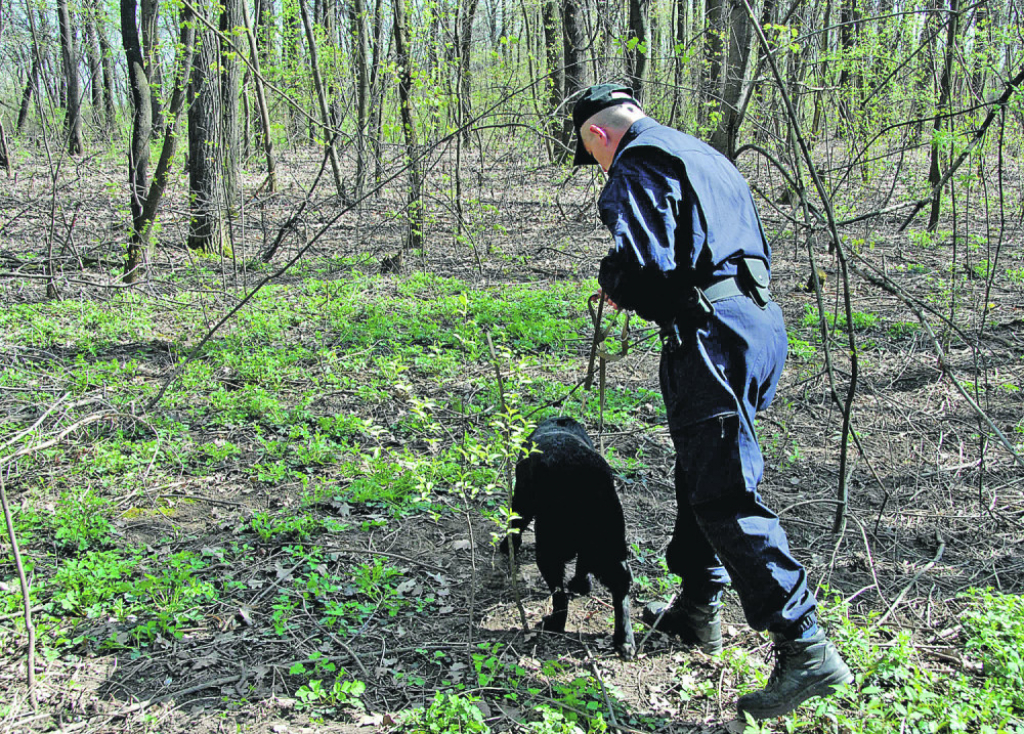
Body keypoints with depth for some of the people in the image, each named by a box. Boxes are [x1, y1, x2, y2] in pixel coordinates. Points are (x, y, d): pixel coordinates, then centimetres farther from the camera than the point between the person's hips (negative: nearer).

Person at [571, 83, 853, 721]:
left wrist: (615, 290, 2)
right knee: (702, 472, 20)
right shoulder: (703, 154, 23)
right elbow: (760, 252, 26)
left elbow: (645, 265, -21)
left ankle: (806, 650, -10)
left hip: (711, 337, -10)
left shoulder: (638, 165, -6)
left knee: (726, 496, -9)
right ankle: (699, 609, 32)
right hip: (759, 322, 10)